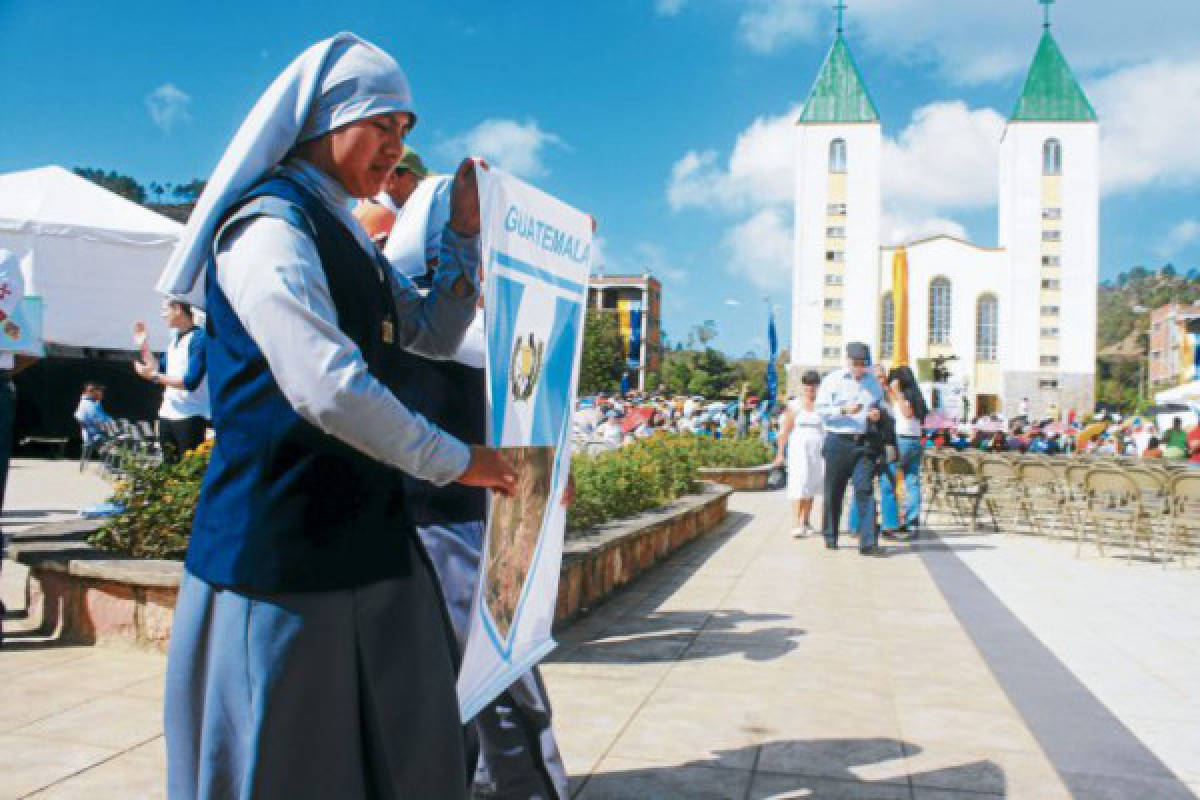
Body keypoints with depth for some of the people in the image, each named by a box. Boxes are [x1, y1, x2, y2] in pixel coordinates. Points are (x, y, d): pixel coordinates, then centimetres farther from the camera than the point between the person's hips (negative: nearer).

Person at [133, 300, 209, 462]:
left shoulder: (199, 338, -13)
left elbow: (190, 382, -20)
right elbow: (159, 370, 20)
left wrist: (153, 376, -16)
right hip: (167, 415, 9)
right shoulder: (175, 338, 13)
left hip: (190, 418, -8)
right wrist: (144, 346, 13)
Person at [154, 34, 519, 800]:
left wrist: (465, 232, 9)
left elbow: (435, 335, 21)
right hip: (283, 544, -9)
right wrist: (454, 461, -15)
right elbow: (326, 389, -26)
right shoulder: (269, 224, -14)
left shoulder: (346, 234, 16)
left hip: (368, 533, 9)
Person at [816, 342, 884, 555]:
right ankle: (830, 537, 21)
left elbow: (882, 407, 26)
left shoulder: (874, 383, 13)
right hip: (838, 442, -2)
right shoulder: (833, 380, 2)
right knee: (834, 491, 6)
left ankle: (868, 542, -9)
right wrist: (844, 410, -18)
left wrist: (877, 414, 2)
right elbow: (821, 409, -3)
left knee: (865, 490, -8)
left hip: (864, 443, 2)